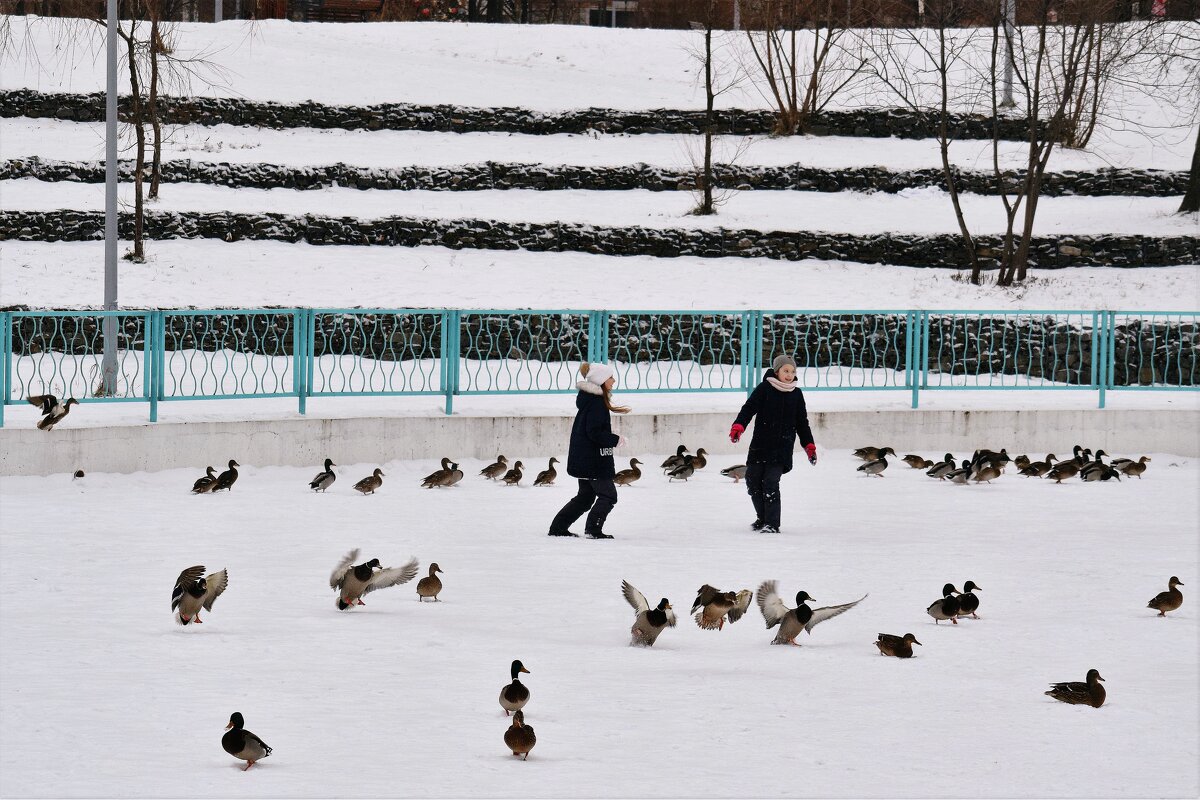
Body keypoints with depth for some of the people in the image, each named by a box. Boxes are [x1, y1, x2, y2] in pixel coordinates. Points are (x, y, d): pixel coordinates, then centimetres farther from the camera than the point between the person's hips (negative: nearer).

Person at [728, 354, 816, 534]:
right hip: (760, 444, 1)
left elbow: (802, 422, 16)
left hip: (782, 448, -1)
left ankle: (772, 523, -6)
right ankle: (762, 518, 25)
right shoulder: (764, 389, 0)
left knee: (770, 484, -12)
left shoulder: (796, 394, 8)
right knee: (753, 481, 5)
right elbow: (749, 408, -9)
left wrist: (809, 445, 14)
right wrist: (738, 426, -25)